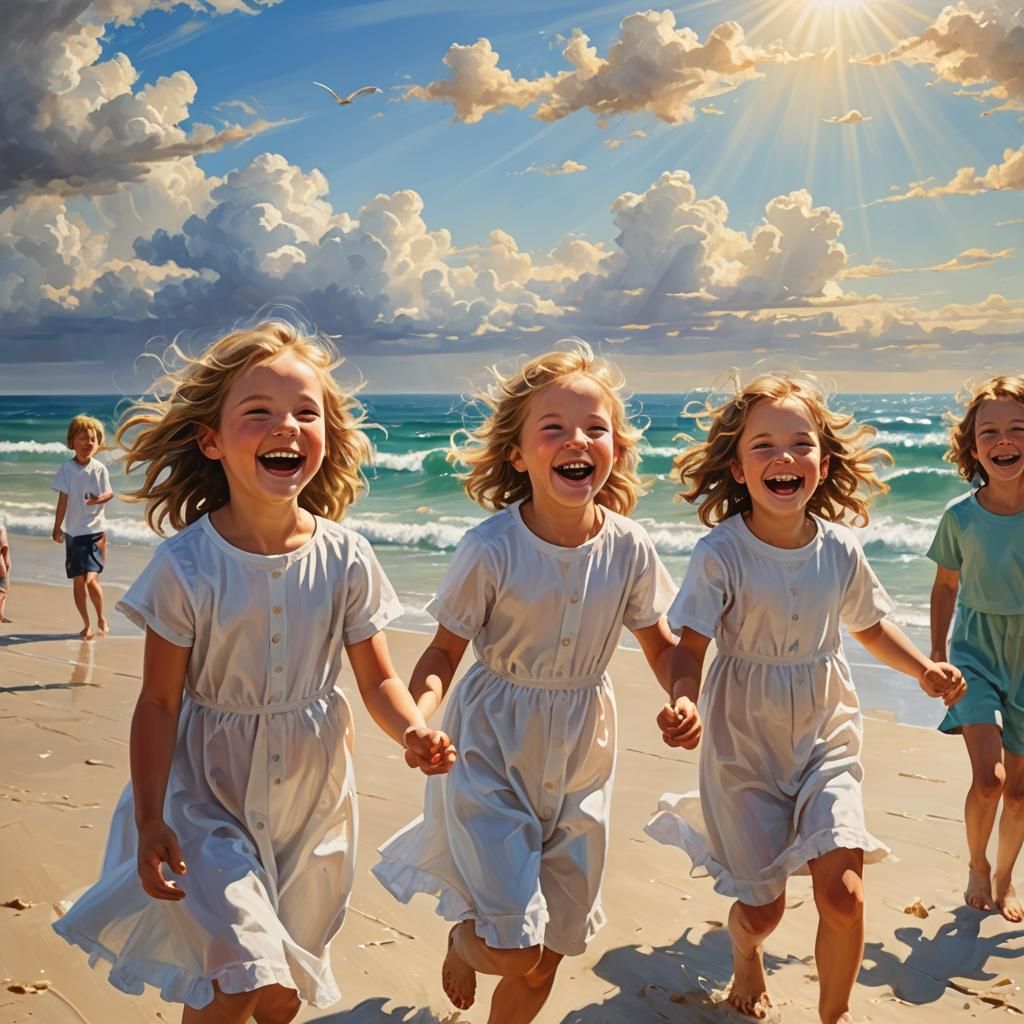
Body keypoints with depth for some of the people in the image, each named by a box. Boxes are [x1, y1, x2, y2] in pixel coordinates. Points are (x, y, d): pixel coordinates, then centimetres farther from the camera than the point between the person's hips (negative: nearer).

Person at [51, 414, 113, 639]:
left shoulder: (100, 469, -4)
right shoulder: (66, 469, -4)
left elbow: (109, 493, 2)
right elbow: (63, 500, -2)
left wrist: (99, 499, -20)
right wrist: (57, 527, -1)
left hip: (95, 530, -1)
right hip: (73, 531, 2)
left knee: (91, 579, -10)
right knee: (78, 581, 6)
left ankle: (101, 618, 13)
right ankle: (87, 624, 21)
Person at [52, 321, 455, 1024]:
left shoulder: (345, 558, -11)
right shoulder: (186, 565, -17)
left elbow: (379, 679, -4)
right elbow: (159, 702, -11)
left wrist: (414, 732, -23)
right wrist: (150, 820, -11)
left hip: (310, 798, 3)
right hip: (209, 792, -2)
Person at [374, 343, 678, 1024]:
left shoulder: (628, 547, -10)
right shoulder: (492, 548, -20)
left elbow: (660, 642, 4)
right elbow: (446, 650, -11)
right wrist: (421, 712, -31)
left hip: (581, 757, 4)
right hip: (493, 753, -4)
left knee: (550, 951, 15)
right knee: (518, 951, -6)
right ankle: (464, 942, 31)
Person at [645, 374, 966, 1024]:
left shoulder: (840, 550, -7)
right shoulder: (720, 554, -18)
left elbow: (869, 625, 10)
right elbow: (692, 646, -17)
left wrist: (924, 669, -5)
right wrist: (685, 703, -37)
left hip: (827, 735, 2)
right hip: (744, 741, -2)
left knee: (843, 892, -11)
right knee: (762, 908, 8)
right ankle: (746, 954, 48)